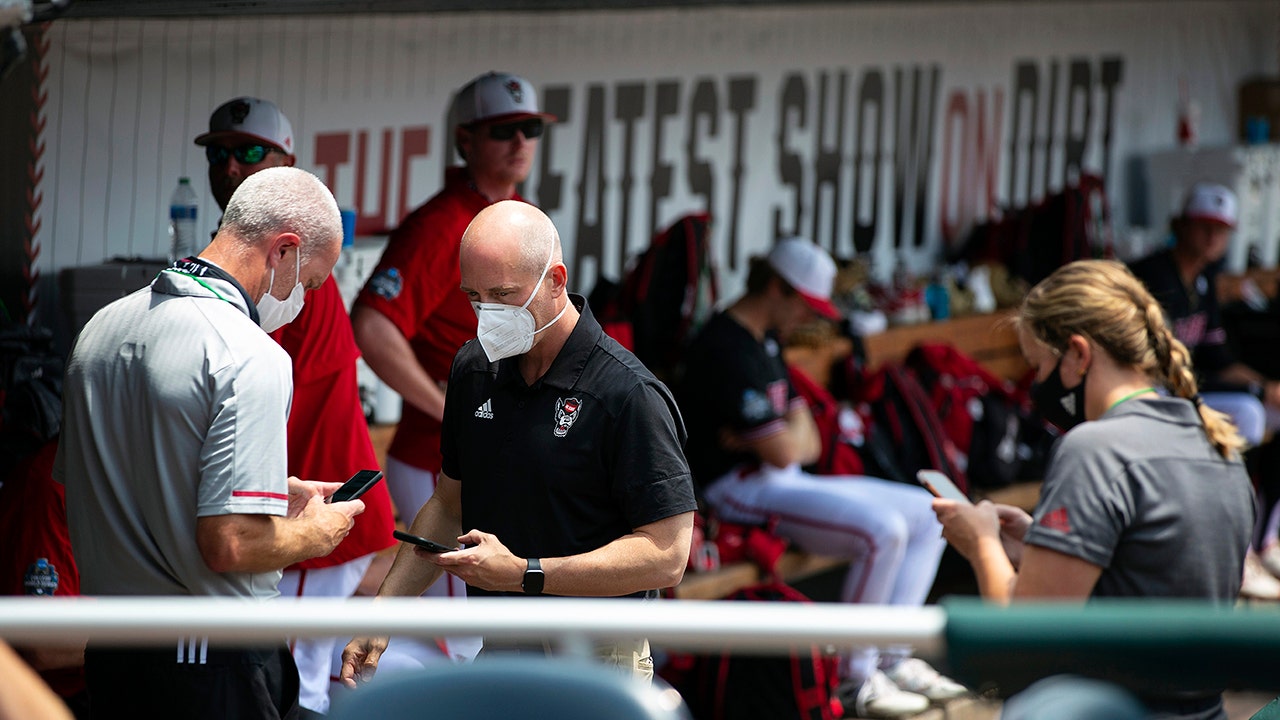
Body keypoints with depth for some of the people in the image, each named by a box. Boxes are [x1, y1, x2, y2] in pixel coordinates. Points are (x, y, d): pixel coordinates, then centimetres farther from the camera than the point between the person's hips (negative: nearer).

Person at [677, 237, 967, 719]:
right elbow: (782, 453, -21)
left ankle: (891, 658, 4)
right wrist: (795, 426, 1)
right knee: (882, 529, -28)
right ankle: (857, 680, -17)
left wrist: (778, 437, -7)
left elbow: (808, 446, 16)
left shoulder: (766, 344, 17)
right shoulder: (727, 349, -17)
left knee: (927, 514, 7)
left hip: (787, 482, 11)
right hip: (744, 493, -11)